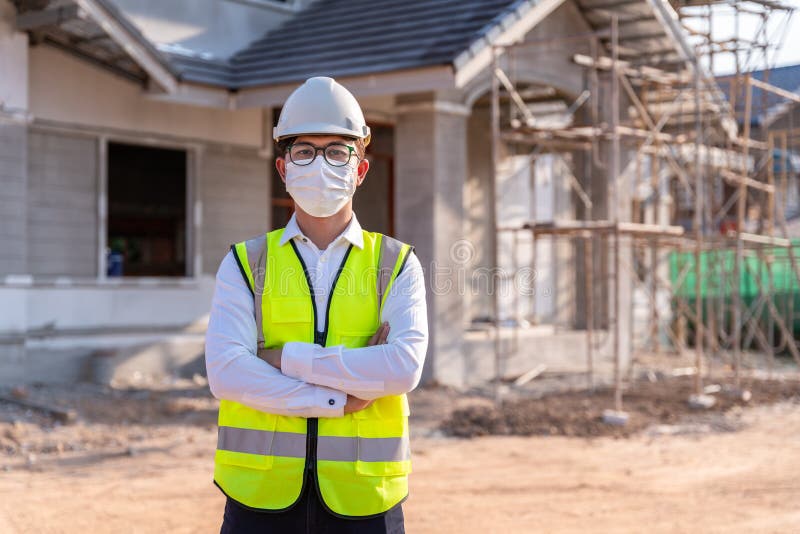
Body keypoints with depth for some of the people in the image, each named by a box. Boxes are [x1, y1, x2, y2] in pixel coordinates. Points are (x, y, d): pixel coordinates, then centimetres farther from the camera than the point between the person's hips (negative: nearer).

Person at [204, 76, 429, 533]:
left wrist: (287, 359, -12)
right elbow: (226, 373, -10)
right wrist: (343, 397, -13)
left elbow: (405, 367, -12)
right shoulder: (244, 264, 4)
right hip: (261, 497, 0)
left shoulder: (397, 265, 4)